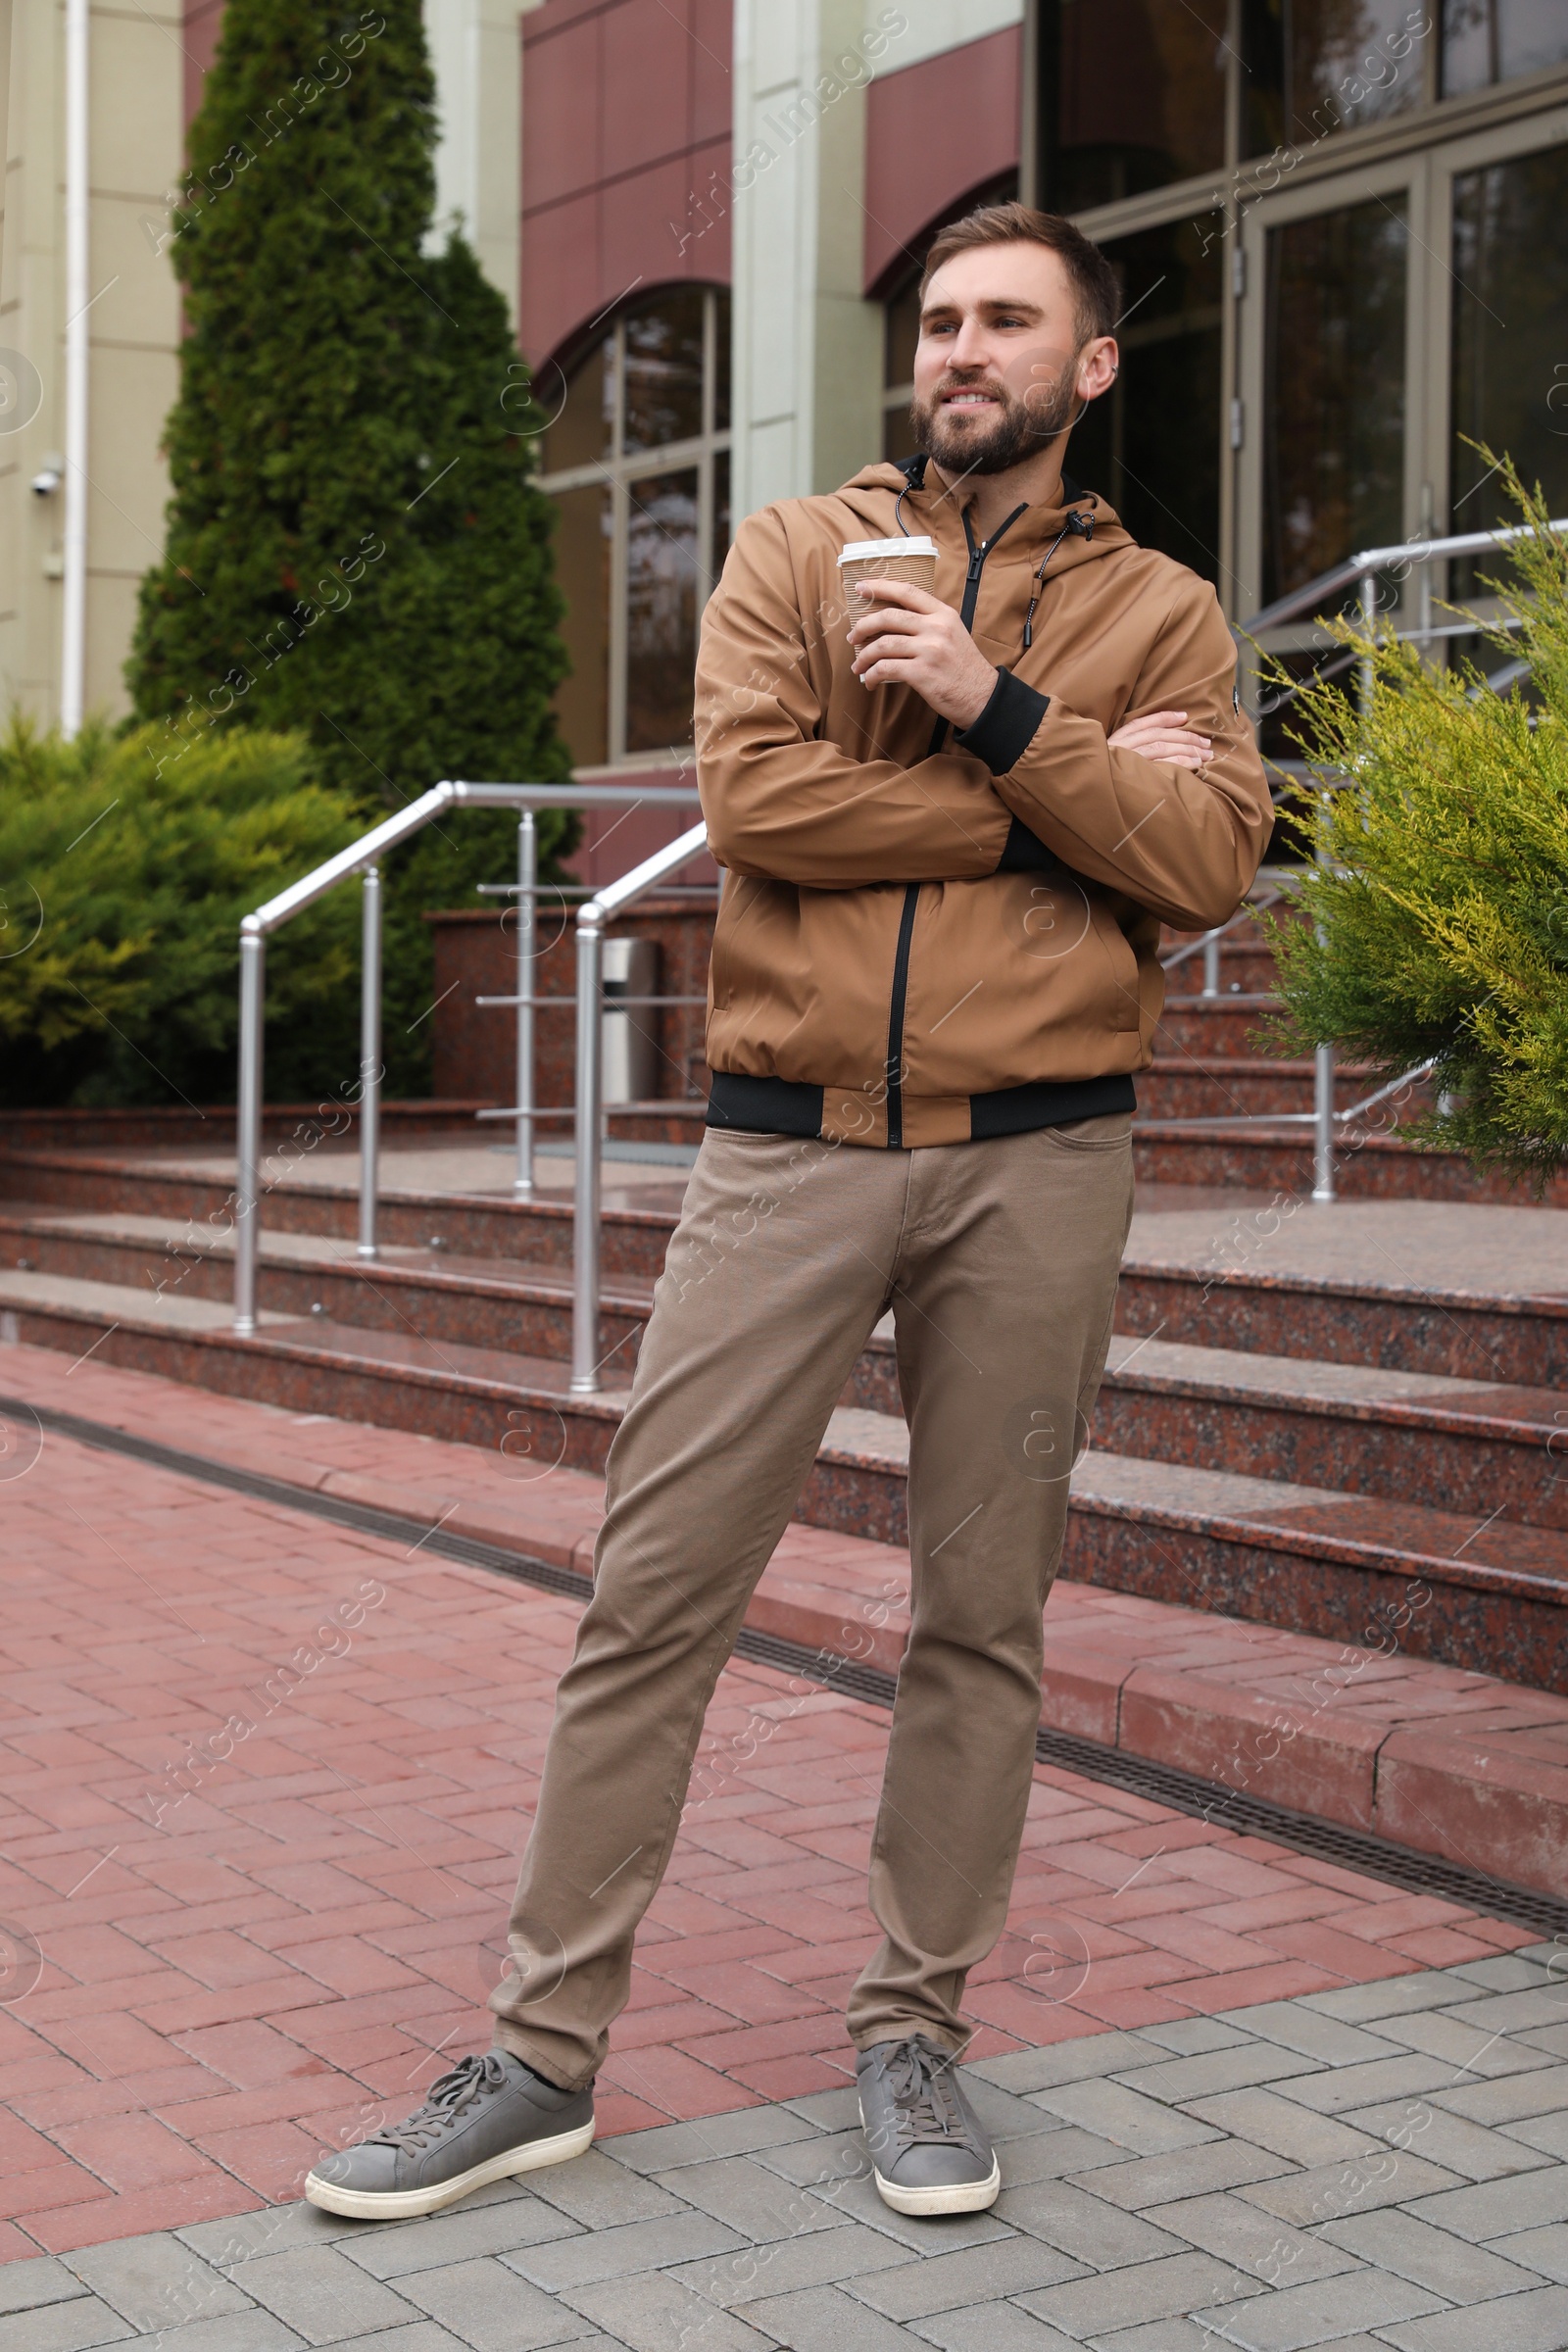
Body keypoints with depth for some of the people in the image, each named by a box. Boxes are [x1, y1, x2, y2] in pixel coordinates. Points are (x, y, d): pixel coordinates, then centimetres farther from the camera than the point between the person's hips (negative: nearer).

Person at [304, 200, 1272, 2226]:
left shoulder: (1160, 613, 12)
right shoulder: (797, 551, 10)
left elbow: (1212, 860, -4)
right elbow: (754, 797, -7)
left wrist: (997, 710, -12)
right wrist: (1049, 807, -7)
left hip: (1034, 1160, 1)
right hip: (791, 1144, 0)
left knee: (983, 1617, 7)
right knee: (652, 1591, -1)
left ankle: (913, 2035, 23)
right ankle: (545, 2051, 10)